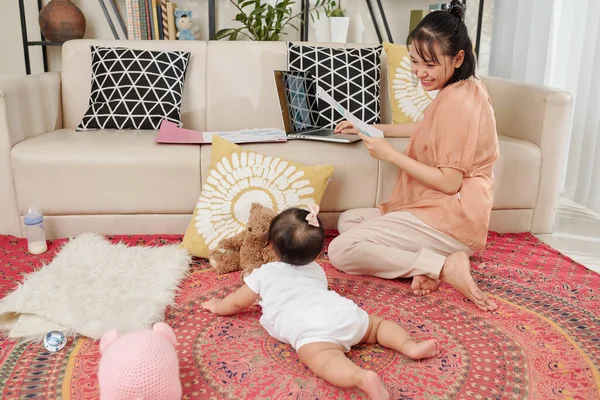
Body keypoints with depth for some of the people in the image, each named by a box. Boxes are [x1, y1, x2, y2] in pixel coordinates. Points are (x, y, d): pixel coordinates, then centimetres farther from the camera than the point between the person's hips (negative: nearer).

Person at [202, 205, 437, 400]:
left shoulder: (264, 273, 26)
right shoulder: (317, 271, 39)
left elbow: (237, 303, 34)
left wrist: (216, 305, 55)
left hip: (309, 326, -5)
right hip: (343, 311, 6)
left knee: (324, 359, -29)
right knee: (377, 323, 26)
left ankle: (363, 378, -57)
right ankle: (410, 346, 2)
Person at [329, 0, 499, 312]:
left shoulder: (456, 101, -20)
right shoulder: (467, 89, 10)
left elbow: (449, 182, -22)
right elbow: (426, 130, 28)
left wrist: (390, 154, -18)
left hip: (448, 220, -11)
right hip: (438, 209, 11)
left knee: (341, 251, -16)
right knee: (348, 221, 17)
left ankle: (443, 267, -15)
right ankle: (426, 261, -2)